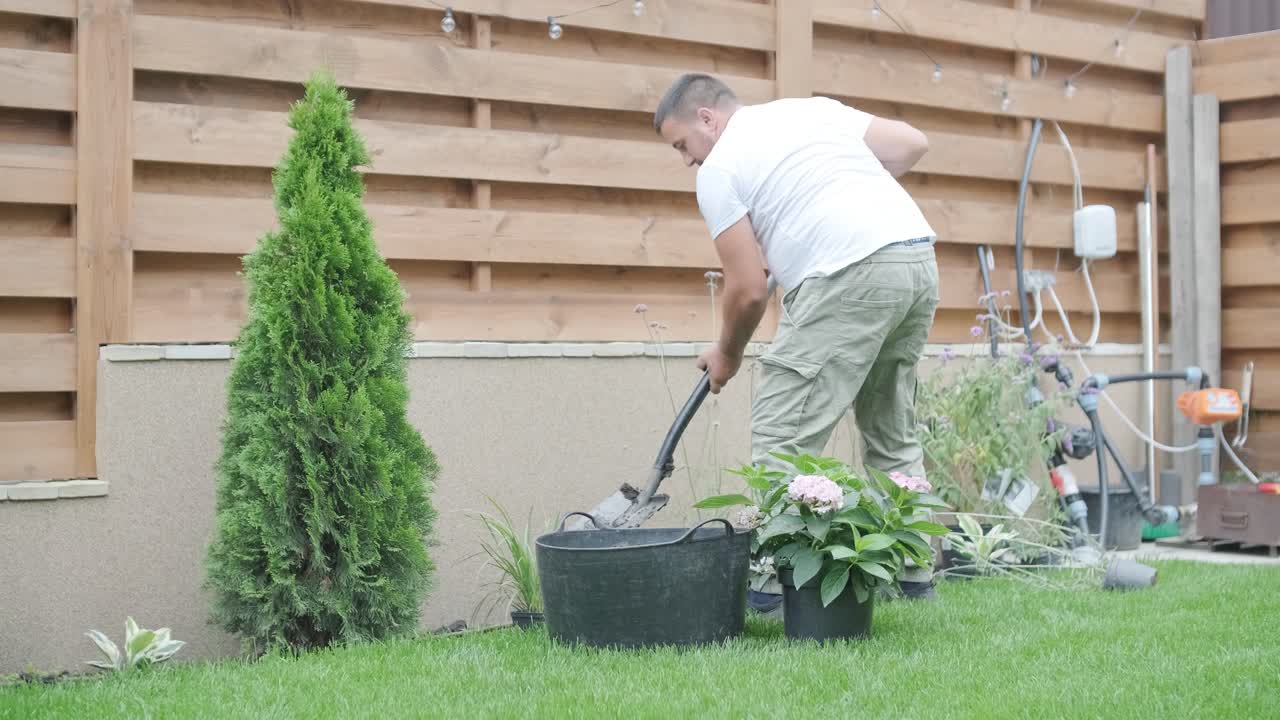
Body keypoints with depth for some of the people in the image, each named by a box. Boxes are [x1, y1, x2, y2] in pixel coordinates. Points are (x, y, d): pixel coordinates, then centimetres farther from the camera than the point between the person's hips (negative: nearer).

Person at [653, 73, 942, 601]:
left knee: (783, 433, -3)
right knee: (893, 433, 18)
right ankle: (913, 573, 21)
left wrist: (726, 354, 18)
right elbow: (912, 143, 21)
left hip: (851, 276, -8)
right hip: (919, 260, 8)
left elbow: (748, 291, 1)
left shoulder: (720, 169, 4)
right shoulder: (814, 108, 24)